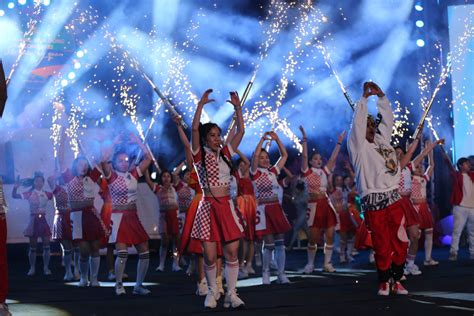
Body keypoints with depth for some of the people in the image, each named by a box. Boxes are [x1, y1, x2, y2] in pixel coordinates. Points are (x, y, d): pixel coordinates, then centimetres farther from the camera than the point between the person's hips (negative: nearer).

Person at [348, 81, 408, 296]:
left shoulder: (383, 141, 17)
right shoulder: (359, 146, 1)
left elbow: (388, 120, 22)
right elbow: (357, 122, -9)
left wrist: (381, 97, 15)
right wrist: (364, 98, -3)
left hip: (394, 198, 5)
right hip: (374, 201, -5)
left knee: (401, 242, 2)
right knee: (382, 245, -2)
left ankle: (397, 280, 12)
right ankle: (383, 282, 11)